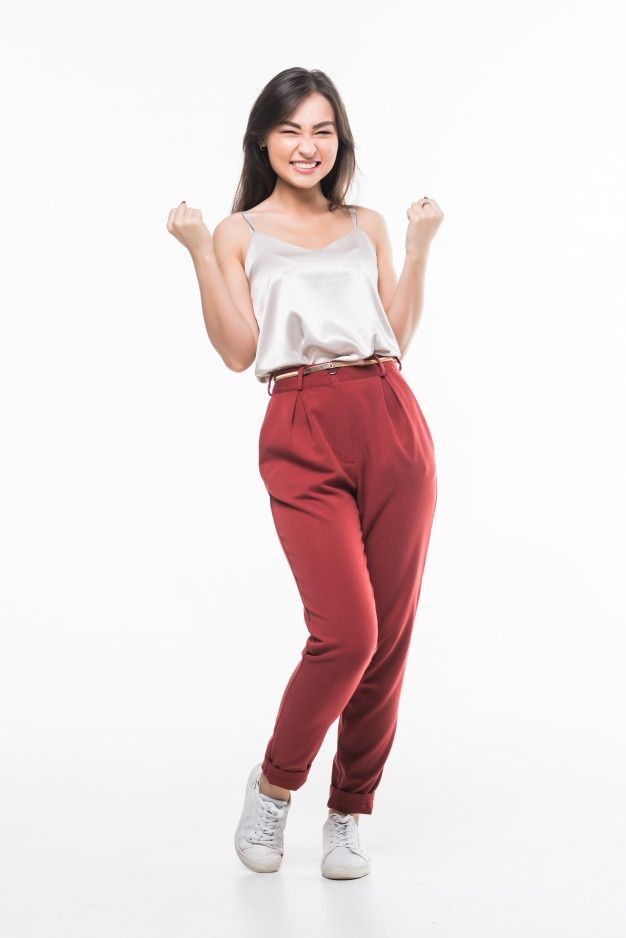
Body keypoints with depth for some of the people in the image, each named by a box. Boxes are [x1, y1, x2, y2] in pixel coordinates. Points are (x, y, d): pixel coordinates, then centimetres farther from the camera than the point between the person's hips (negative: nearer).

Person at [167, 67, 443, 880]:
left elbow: (399, 339, 11)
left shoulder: (368, 227, 18)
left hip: (392, 425, 3)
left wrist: (420, 245, 7)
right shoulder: (240, 233, 11)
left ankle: (349, 814, 19)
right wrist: (200, 254, -5)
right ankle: (274, 785, 11)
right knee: (346, 632, -15)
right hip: (303, 437, -3)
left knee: (390, 635, 2)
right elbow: (239, 352, 0)